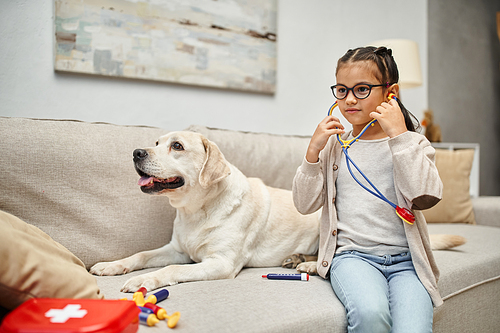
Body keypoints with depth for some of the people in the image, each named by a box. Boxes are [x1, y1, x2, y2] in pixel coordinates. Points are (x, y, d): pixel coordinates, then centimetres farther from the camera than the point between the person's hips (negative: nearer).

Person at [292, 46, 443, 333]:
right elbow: (305, 204, 6)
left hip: (405, 259, 0)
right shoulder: (333, 144, 11)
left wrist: (400, 136, -12)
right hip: (352, 253, 0)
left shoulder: (412, 144, 8)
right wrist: (313, 151, -5)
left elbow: (426, 197, -11)